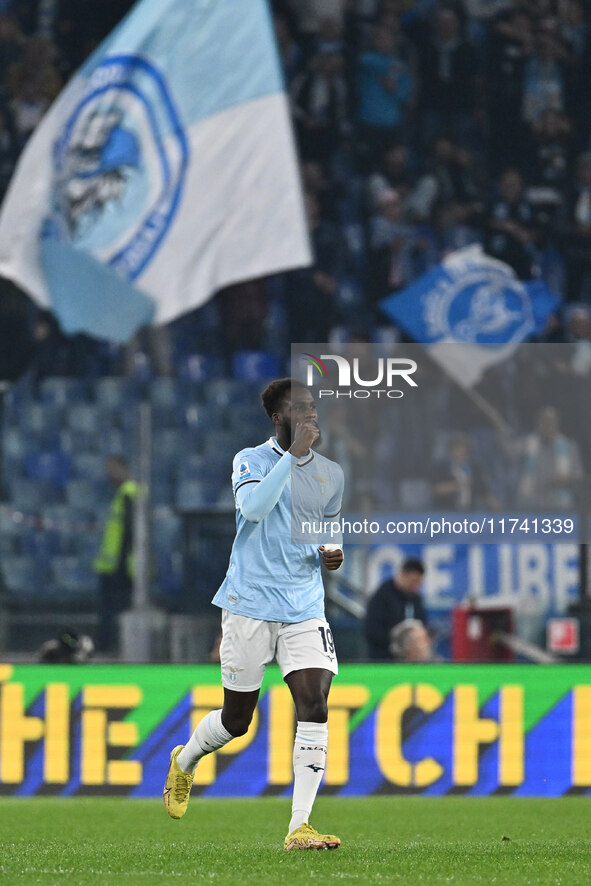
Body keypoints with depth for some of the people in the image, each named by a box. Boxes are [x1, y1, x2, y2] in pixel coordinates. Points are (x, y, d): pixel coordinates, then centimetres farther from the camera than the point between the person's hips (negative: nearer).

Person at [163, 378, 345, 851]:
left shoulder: (331, 474, 11)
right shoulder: (252, 460, -3)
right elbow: (254, 507, -24)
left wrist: (330, 554, 3)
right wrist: (293, 454, -25)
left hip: (305, 609, 3)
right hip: (250, 604, -3)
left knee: (315, 708, -15)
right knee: (237, 719, 6)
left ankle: (300, 827, -14)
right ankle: (184, 761, 40)